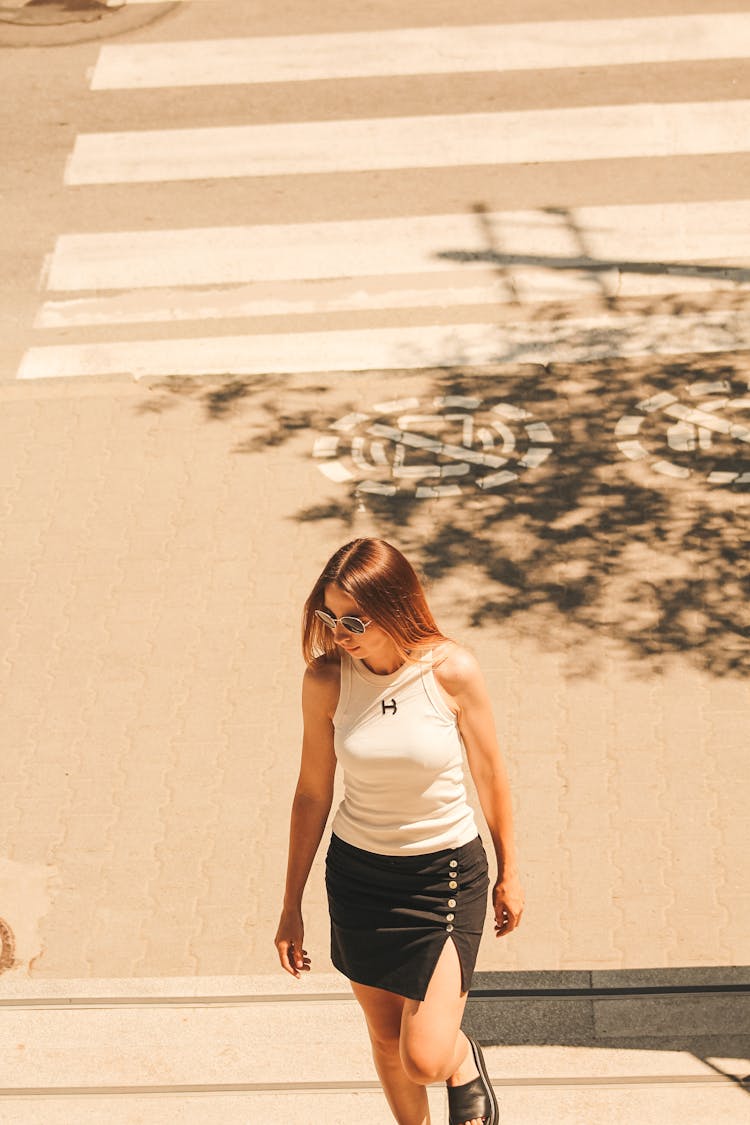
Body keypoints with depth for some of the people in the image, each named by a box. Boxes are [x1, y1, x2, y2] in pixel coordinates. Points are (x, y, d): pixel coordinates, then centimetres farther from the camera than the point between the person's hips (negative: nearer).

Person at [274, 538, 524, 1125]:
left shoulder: (452, 670, -18)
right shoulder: (326, 679, -12)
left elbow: (490, 775, -3)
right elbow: (313, 793, -1)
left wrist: (509, 872, 7)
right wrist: (291, 907, 4)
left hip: (446, 872, -2)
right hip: (358, 872, 2)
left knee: (424, 1059, -8)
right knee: (386, 1038, 16)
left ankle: (466, 1062, 28)